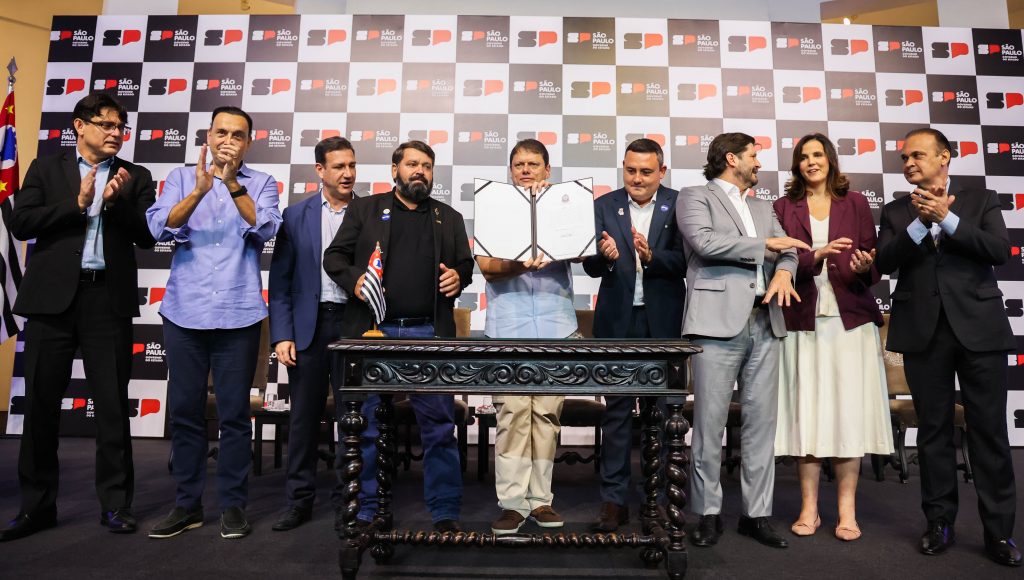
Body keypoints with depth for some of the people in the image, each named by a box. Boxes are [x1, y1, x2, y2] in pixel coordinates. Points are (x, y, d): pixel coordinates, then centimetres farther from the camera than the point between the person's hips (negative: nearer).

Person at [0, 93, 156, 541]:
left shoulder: (135, 177, 11)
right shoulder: (46, 168, 11)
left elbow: (147, 237, 2)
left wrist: (118, 201, -12)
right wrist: (78, 204, -10)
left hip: (109, 299, -1)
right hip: (52, 296, 1)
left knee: (113, 404, 2)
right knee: (41, 402, 7)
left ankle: (115, 503, 11)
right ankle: (37, 504, 20)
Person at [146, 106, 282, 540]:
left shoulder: (261, 183, 8)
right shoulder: (181, 178, 11)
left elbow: (265, 229, -9)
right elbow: (159, 227, -4)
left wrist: (233, 184, -18)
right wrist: (199, 190, -17)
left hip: (238, 314, -1)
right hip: (184, 312, 2)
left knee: (234, 413, 2)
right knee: (184, 410, 7)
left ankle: (233, 504, 14)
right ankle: (187, 503, 20)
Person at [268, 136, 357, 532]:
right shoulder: (296, 215, 5)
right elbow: (280, 280, 3)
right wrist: (281, 334, -4)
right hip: (309, 326, 1)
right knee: (304, 416, 8)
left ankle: (346, 500, 20)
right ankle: (299, 500, 22)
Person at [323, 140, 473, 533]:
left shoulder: (449, 218, 17)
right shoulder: (365, 209, 11)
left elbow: (466, 263, 18)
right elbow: (335, 255, 9)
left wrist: (458, 276, -4)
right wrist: (353, 280, -11)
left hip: (430, 334, 1)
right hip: (374, 332, -1)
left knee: (439, 426, 3)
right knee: (368, 427, 6)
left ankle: (445, 513, 14)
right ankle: (366, 512, 20)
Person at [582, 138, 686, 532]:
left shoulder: (678, 206, 0)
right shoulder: (604, 206, 4)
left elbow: (684, 262, -8)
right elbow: (591, 267, -3)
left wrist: (651, 256, -26)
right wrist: (604, 256, -24)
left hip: (664, 321, 0)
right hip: (618, 321, 1)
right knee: (617, 409, 5)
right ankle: (614, 500, 14)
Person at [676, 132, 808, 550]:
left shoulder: (762, 207, 26)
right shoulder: (695, 196, 5)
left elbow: (787, 247, 17)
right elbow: (704, 242, -12)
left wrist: (783, 270, -6)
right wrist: (764, 245, -4)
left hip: (764, 324, 6)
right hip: (719, 323, -6)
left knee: (762, 422, 7)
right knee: (710, 422, -2)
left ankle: (757, 513, 16)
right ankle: (709, 513, 10)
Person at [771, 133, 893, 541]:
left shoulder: (855, 203, 11)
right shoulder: (784, 207, 10)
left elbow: (874, 262, 8)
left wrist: (864, 268, -14)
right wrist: (816, 256, -17)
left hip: (850, 320, 0)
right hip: (804, 322, 0)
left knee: (848, 410, 0)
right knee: (806, 412, 0)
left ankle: (847, 511, 10)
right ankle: (809, 508, 10)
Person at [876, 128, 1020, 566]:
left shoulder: (981, 201, 9)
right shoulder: (896, 211, 11)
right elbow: (884, 262, -3)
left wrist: (947, 217, -11)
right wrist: (921, 222, -12)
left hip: (979, 328, -1)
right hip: (924, 332, 1)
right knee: (933, 430, 7)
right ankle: (940, 523, 18)